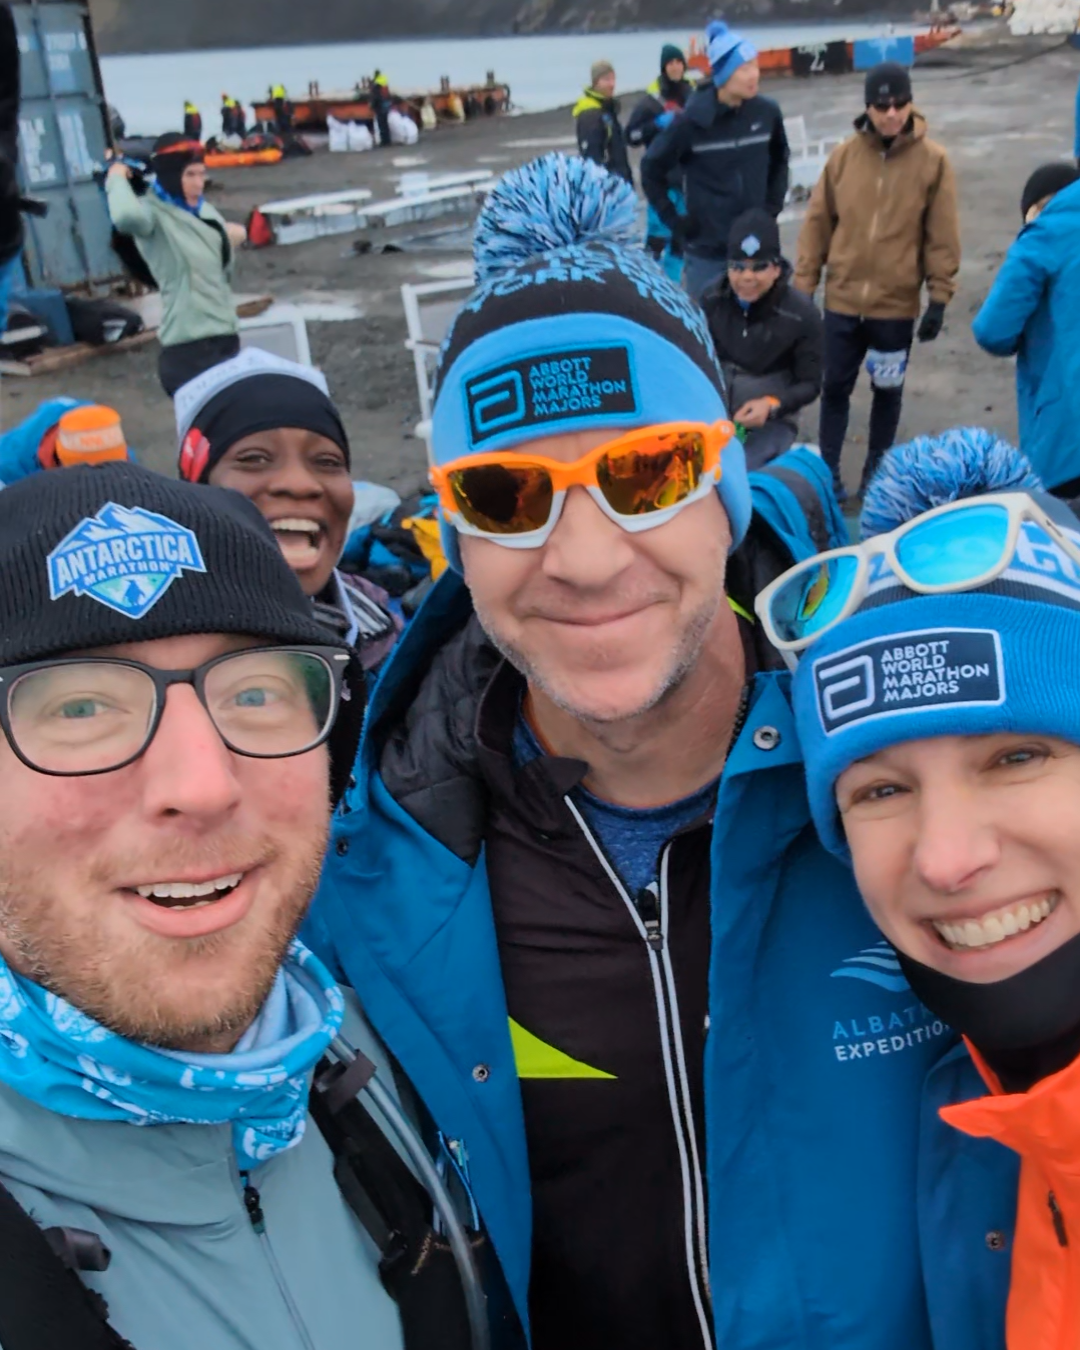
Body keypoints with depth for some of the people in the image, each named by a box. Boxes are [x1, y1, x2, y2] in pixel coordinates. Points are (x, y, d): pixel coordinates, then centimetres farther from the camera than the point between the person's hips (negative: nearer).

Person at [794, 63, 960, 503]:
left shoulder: (933, 160, -5)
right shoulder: (844, 154, -1)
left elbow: (943, 235, -4)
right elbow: (817, 222, 2)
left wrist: (940, 296, -6)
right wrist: (803, 285, 0)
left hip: (897, 303, -1)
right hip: (842, 299, 1)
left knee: (887, 391, 11)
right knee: (835, 386, 7)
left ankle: (876, 473, 26)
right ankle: (828, 472, 20)